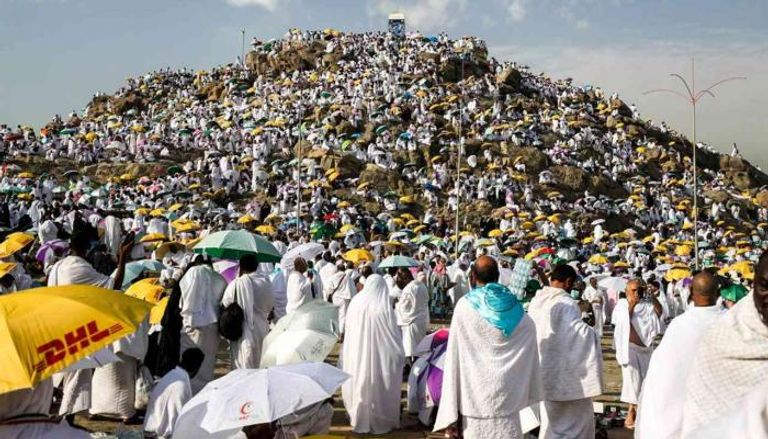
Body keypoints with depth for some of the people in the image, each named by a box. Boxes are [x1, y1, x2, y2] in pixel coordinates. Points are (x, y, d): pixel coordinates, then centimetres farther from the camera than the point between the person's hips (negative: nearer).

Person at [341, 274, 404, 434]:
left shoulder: (355, 302, -6)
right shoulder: (383, 308, -16)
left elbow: (348, 331, 4)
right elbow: (394, 335, -10)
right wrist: (400, 354, 6)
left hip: (355, 355, 3)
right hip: (378, 356, -3)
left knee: (359, 386, 17)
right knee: (377, 388, 11)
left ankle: (359, 418, 30)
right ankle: (380, 421, 22)